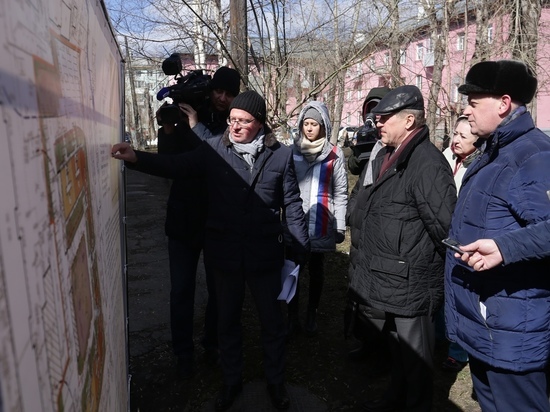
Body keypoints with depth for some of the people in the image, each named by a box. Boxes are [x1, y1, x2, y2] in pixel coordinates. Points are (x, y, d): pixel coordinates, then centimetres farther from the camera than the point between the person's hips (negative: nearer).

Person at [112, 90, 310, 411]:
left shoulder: (281, 154, -4)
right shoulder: (213, 149, -4)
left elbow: (292, 204, 0)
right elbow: (176, 166, -14)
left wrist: (302, 247, 2)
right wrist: (137, 158, -30)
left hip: (265, 253, -1)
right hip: (225, 253, 1)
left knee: (272, 320, 16)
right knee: (228, 320, 18)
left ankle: (276, 381, 41)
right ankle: (232, 380, 43)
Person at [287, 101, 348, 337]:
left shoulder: (334, 154, -2)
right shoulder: (291, 151, 3)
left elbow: (340, 193, -1)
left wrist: (341, 226, -3)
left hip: (321, 224, -1)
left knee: (316, 271, 11)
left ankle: (312, 316, 26)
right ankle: (293, 317, 19)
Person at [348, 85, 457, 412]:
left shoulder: (427, 163, -23)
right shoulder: (387, 157, 10)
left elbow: (445, 226, -26)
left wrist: (427, 261, -12)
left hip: (411, 283, -9)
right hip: (392, 278, 10)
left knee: (415, 355, 11)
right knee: (398, 347, 27)